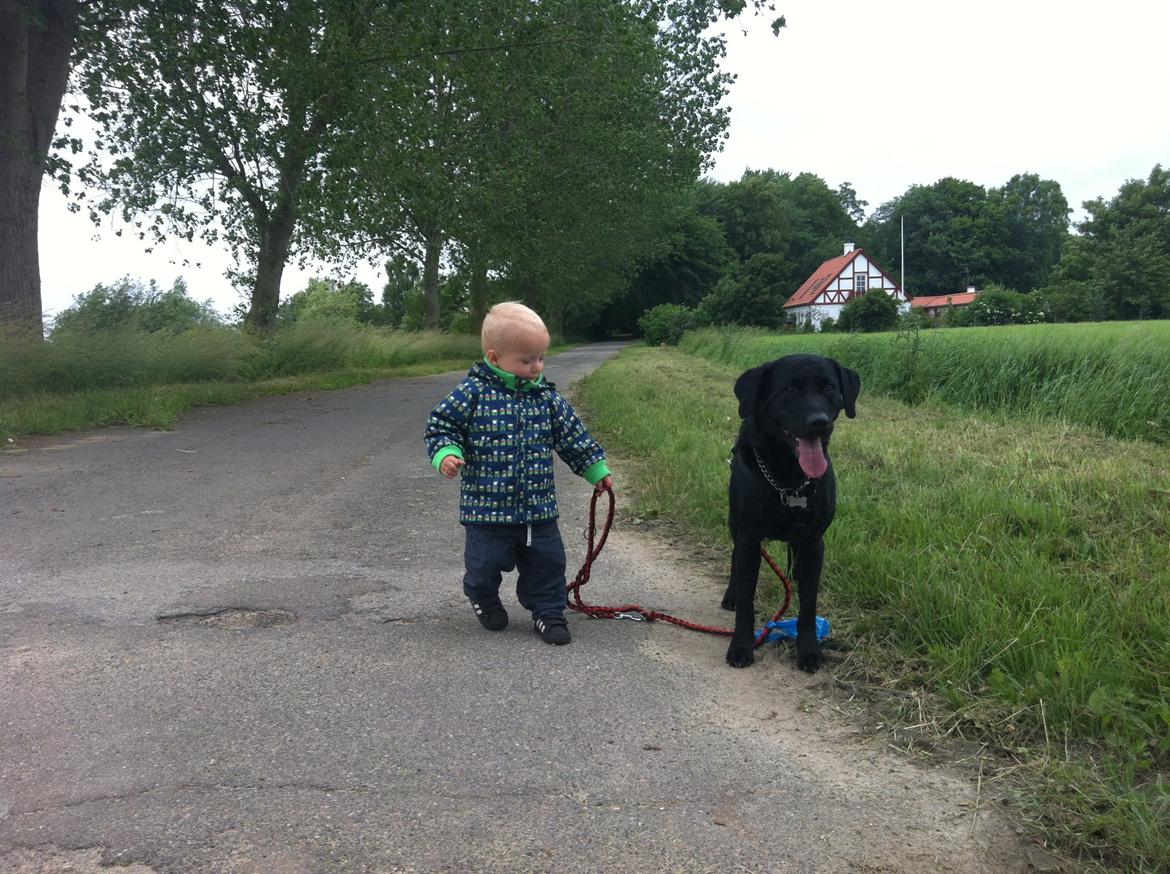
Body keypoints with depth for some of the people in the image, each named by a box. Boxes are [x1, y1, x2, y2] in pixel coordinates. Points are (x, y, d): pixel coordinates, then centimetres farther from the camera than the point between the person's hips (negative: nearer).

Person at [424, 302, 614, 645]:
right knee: (486, 562, 8)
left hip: (539, 506, 4)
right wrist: (446, 454, -23)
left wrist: (597, 469, 15)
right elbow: (441, 425, -5)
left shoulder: (547, 398, 2)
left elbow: (573, 436, 11)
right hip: (487, 507, -3)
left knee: (546, 561, 8)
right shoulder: (472, 394, -11)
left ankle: (547, 611, 26)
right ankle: (484, 599, 39)